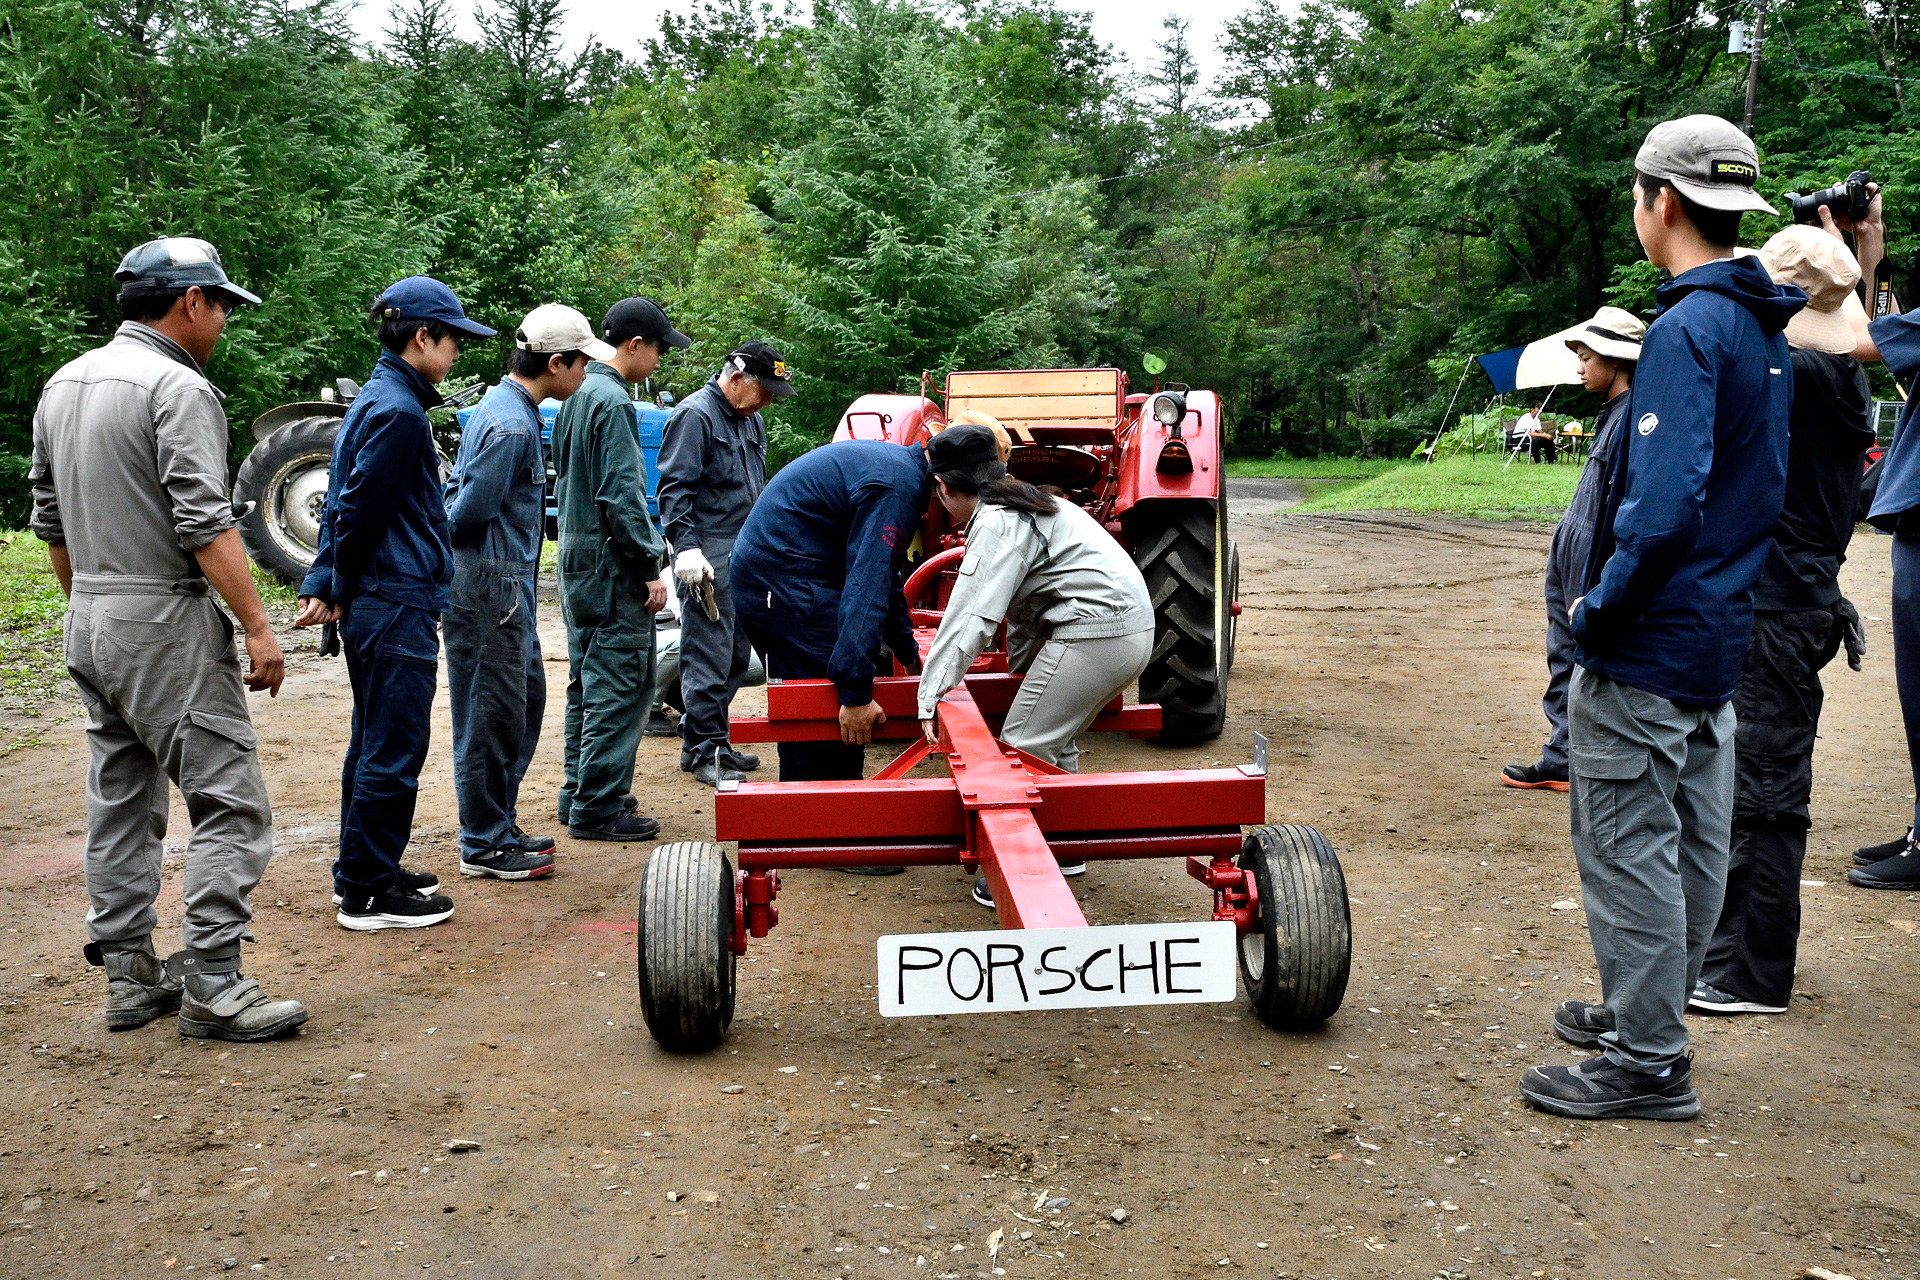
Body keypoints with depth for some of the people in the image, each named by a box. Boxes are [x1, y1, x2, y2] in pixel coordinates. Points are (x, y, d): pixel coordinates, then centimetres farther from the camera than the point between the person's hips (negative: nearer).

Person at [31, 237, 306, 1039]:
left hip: (89, 622, 9)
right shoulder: (178, 388, -13)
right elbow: (206, 526, -20)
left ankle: (128, 976, 19)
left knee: (119, 803, 13)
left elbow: (50, 520, 19)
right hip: (165, 621, -9)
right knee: (227, 801, -6)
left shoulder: (64, 384, 15)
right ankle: (211, 986, -7)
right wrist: (258, 628, -18)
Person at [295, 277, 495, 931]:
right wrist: (339, 592, -5)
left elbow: (344, 505, 15)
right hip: (397, 606, -10)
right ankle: (368, 893, 5)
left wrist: (324, 585, 10)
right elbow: (357, 511, -17)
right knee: (393, 750, -3)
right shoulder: (398, 411, -16)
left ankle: (364, 871, 28)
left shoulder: (375, 400, 16)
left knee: (374, 743, 17)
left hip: (374, 606, 10)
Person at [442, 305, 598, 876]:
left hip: (510, 585, 10)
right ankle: (484, 845, 10)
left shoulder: (503, 407, 13)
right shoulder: (511, 426, -20)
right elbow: (470, 511, -18)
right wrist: (444, 546, -1)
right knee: (492, 714, -1)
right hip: (490, 587, -10)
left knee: (526, 700, 17)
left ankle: (500, 824, 28)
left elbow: (459, 490, 19)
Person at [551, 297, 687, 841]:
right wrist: (650, 566, -16)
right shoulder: (612, 401, -16)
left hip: (577, 559, 10)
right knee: (620, 688, -6)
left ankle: (579, 795, 23)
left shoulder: (577, 394, 13)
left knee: (587, 683, 16)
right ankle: (598, 809, -3)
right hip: (610, 564, -10)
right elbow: (622, 495, -20)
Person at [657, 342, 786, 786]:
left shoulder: (751, 420, 19)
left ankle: (702, 738, 22)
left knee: (736, 657, 12)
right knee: (709, 657, -8)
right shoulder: (695, 415, -10)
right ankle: (704, 752, -2)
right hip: (709, 556, -9)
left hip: (745, 554, 10)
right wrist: (686, 546, -24)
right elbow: (674, 487, -16)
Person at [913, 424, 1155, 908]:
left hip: (1094, 633, -10)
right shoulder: (1030, 504, 19)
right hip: (1132, 629, 10)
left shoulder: (997, 524, -12)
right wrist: (1022, 663, 35)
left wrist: (930, 696, -22)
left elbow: (971, 618, -20)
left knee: (1022, 748, -5)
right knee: (1055, 742, 23)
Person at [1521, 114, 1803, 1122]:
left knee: (1627, 848, -2)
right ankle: (1649, 1011, 32)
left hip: (1650, 644, -10)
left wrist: (1599, 607, -15)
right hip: (1722, 633, 10)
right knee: (1692, 840, 17)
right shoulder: (1763, 325, 11)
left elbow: (1665, 502, -28)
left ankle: (1647, 1065, 6)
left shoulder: (1688, 329, -19)